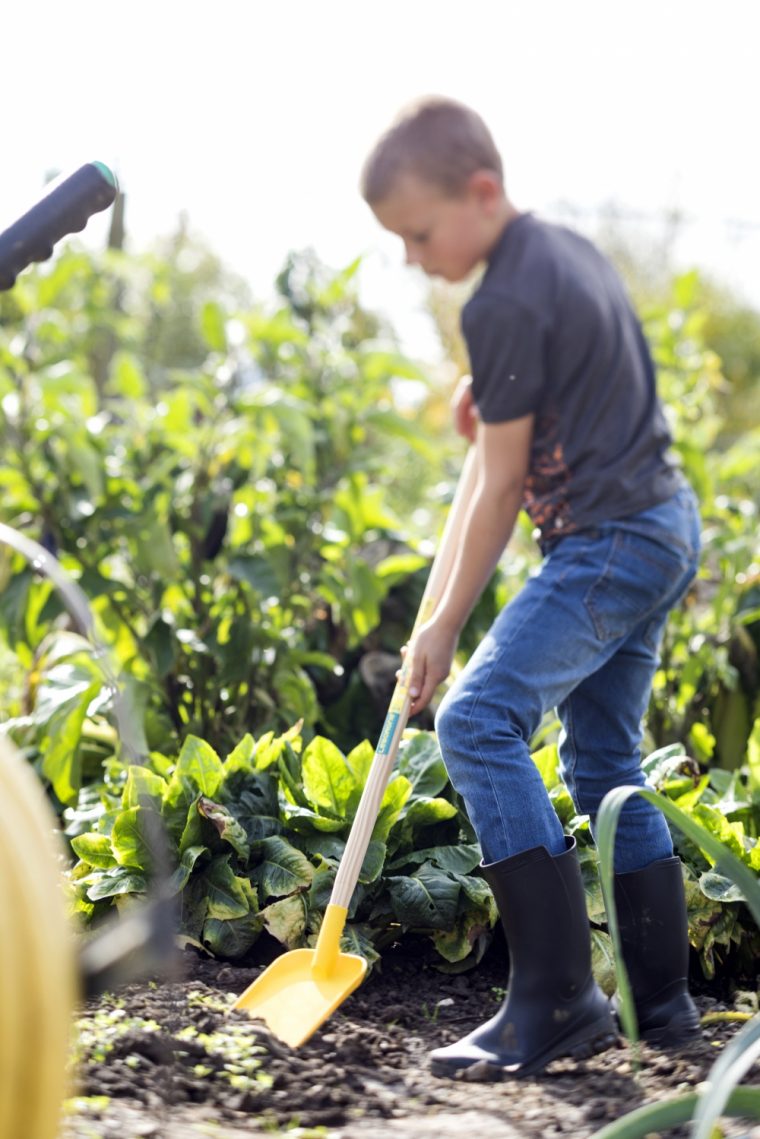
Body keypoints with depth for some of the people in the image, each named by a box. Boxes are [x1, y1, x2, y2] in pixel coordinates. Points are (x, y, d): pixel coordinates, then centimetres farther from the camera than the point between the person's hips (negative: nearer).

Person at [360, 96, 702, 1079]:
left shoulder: (504, 306, -15)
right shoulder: (570, 250, 14)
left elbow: (500, 486, -13)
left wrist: (446, 624, -5)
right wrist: (492, 395, 17)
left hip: (605, 546, -11)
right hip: (665, 526, 11)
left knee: (479, 718, -20)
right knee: (603, 758, 15)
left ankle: (556, 1000, -22)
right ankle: (661, 1003, 20)